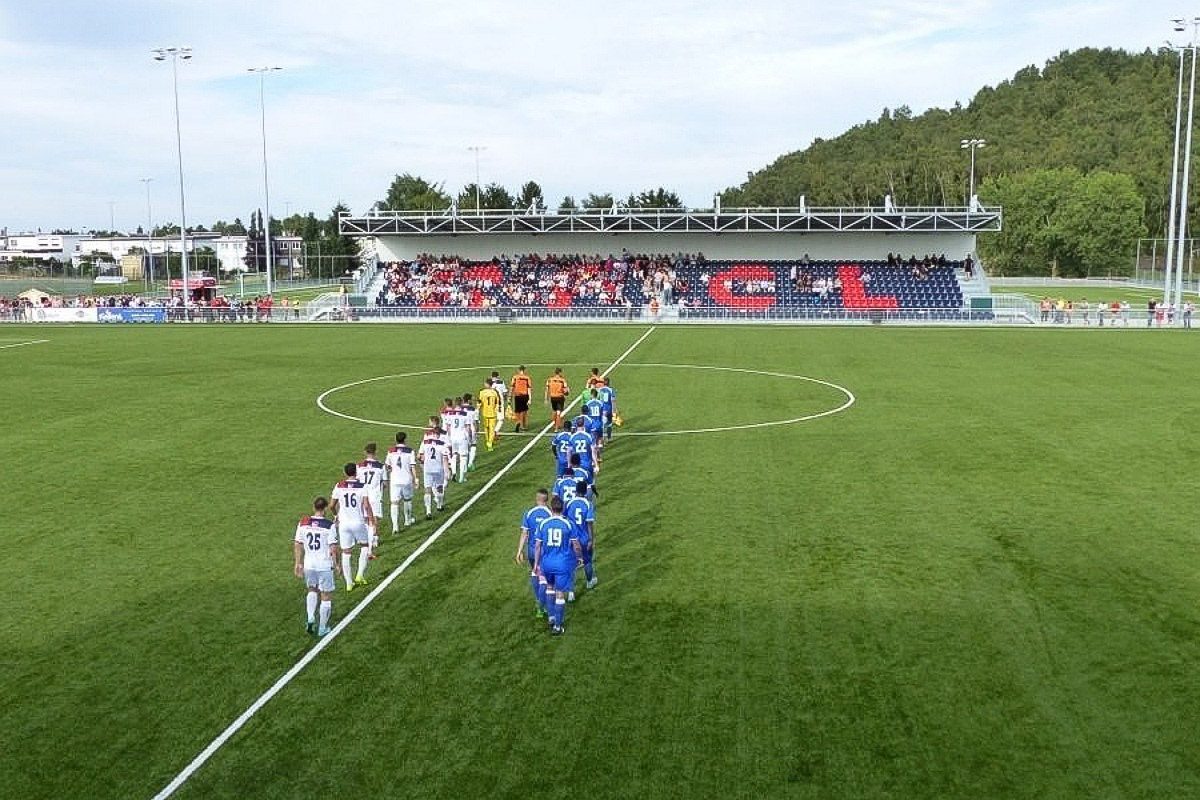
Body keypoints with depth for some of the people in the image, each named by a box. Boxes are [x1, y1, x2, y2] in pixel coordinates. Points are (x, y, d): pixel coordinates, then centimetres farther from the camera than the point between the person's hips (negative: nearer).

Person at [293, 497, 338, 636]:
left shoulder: (303, 523, -2)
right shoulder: (329, 526, -14)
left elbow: (297, 545, 4)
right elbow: (333, 549, -13)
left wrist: (298, 563, 14)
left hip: (308, 564, 4)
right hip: (325, 566, -4)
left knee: (312, 590, 28)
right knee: (326, 596, 11)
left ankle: (310, 620, 16)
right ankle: (323, 628, 18)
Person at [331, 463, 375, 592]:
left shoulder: (339, 486, -1)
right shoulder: (362, 487, -8)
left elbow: (332, 505, 5)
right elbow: (367, 505, -14)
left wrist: (336, 514, 25)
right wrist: (371, 518, -2)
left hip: (344, 523, 2)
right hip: (359, 522, -2)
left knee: (346, 553, 9)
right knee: (364, 547, 21)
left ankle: (349, 583, 13)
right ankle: (360, 575, 11)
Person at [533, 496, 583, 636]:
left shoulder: (543, 524, -3)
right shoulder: (568, 524, -8)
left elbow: (537, 545, 0)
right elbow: (576, 545, -3)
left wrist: (536, 564, 9)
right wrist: (580, 557, 15)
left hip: (547, 562, 2)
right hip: (563, 563, -2)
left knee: (549, 587, 26)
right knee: (560, 594, 4)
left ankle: (551, 618, 32)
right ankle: (557, 626, 9)